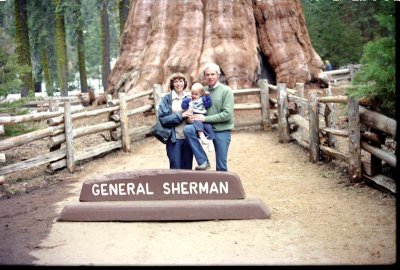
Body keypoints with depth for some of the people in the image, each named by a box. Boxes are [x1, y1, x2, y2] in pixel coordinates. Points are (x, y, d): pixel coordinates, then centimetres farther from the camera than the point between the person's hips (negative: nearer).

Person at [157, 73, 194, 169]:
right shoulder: (167, 99, -2)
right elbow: (162, 118, -10)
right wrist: (180, 116, -17)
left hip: (188, 138, 3)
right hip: (174, 138, -3)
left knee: (187, 167, 11)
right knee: (176, 168, -1)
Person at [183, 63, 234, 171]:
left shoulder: (226, 91, -6)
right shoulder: (203, 91, 7)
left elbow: (227, 114, -15)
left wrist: (205, 118, -17)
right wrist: (192, 117, -10)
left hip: (221, 130, -3)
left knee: (221, 166, 1)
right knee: (187, 129, -23)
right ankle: (203, 161, -14)